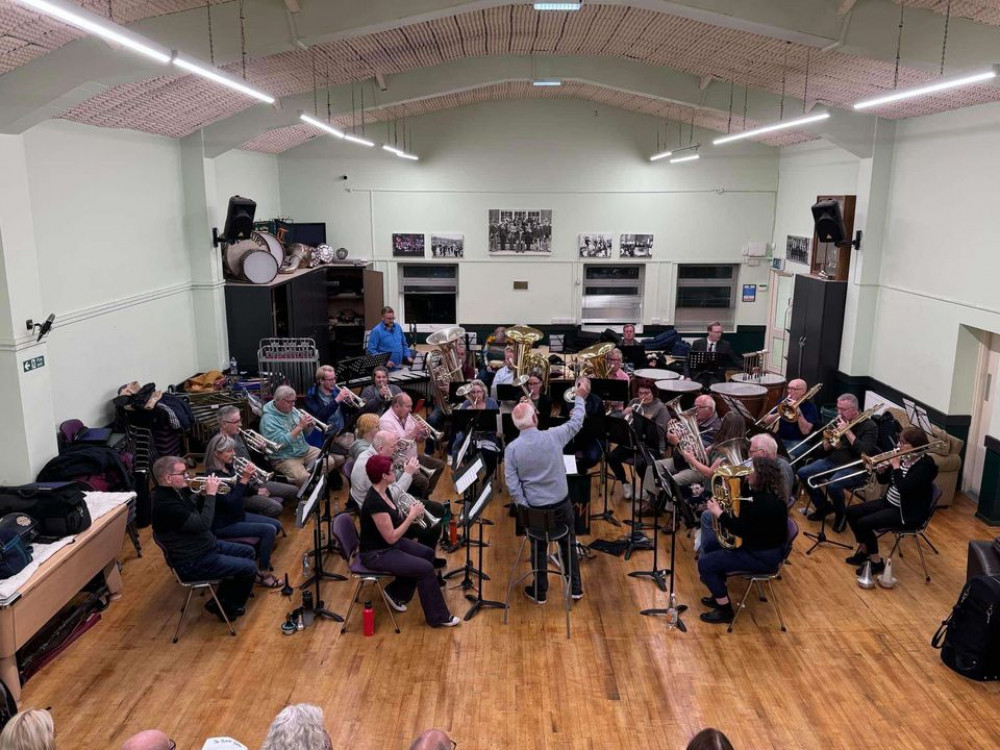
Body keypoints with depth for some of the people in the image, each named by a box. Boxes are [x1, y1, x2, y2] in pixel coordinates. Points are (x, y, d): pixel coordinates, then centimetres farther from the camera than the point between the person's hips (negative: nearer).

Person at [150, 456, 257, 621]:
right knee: (249, 568, -7)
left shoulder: (174, 492, 0)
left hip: (205, 546, 10)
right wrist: (211, 494, -23)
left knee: (247, 552, 18)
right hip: (193, 562, -10)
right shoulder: (166, 504, -31)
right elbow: (203, 524, -32)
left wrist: (204, 493, -2)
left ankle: (221, 600, 26)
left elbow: (196, 507, 18)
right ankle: (230, 608, 18)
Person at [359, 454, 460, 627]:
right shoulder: (374, 502, -30)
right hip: (376, 554, -10)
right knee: (425, 568, -14)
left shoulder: (384, 491, -1)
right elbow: (391, 538, -25)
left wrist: (410, 512, -7)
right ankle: (438, 617, 1)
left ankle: (395, 593, 20)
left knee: (428, 554, 10)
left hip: (390, 544, 10)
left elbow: (394, 519, 12)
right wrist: (412, 515, -19)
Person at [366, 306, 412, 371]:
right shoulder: (376, 331, -10)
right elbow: (371, 350, -14)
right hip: (386, 368, -6)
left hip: (400, 366, 6)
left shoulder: (398, 327, 9)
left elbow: (404, 344, 20)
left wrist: (408, 356, 6)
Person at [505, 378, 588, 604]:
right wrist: (580, 397, 17)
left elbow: (513, 485, -14)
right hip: (562, 503, 0)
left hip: (535, 507, 0)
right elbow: (575, 423, 4)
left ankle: (539, 592, 31)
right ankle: (575, 588, 31)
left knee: (538, 549, 19)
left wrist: (524, 509, -3)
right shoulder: (553, 436, -16)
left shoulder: (512, 448, -15)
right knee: (569, 544, 20)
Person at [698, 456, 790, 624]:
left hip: (763, 556, -11)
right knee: (709, 544, 19)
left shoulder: (767, 503, -29)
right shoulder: (761, 494, 3)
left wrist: (718, 512, -21)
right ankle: (720, 595, 27)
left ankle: (725, 611, 1)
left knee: (705, 564, -12)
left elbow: (740, 530, -30)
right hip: (756, 544, 11)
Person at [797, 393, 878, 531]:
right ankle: (823, 507, 9)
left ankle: (841, 514, -2)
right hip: (833, 462, 7)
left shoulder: (869, 426, -8)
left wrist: (847, 432, -21)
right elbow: (822, 452, 9)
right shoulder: (838, 422, 8)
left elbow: (864, 452, -24)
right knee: (803, 473, -10)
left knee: (832, 485, -34)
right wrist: (829, 444, -15)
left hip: (855, 468, -7)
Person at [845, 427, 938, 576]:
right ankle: (864, 550, 17)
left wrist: (896, 466, -25)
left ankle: (876, 562, -3)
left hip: (908, 513, -9)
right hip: (889, 502, 9)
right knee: (852, 512, 1)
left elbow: (903, 488, -33)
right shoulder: (902, 457, 3)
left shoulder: (925, 465, -21)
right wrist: (881, 468, -11)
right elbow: (883, 480, 10)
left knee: (864, 523, -22)